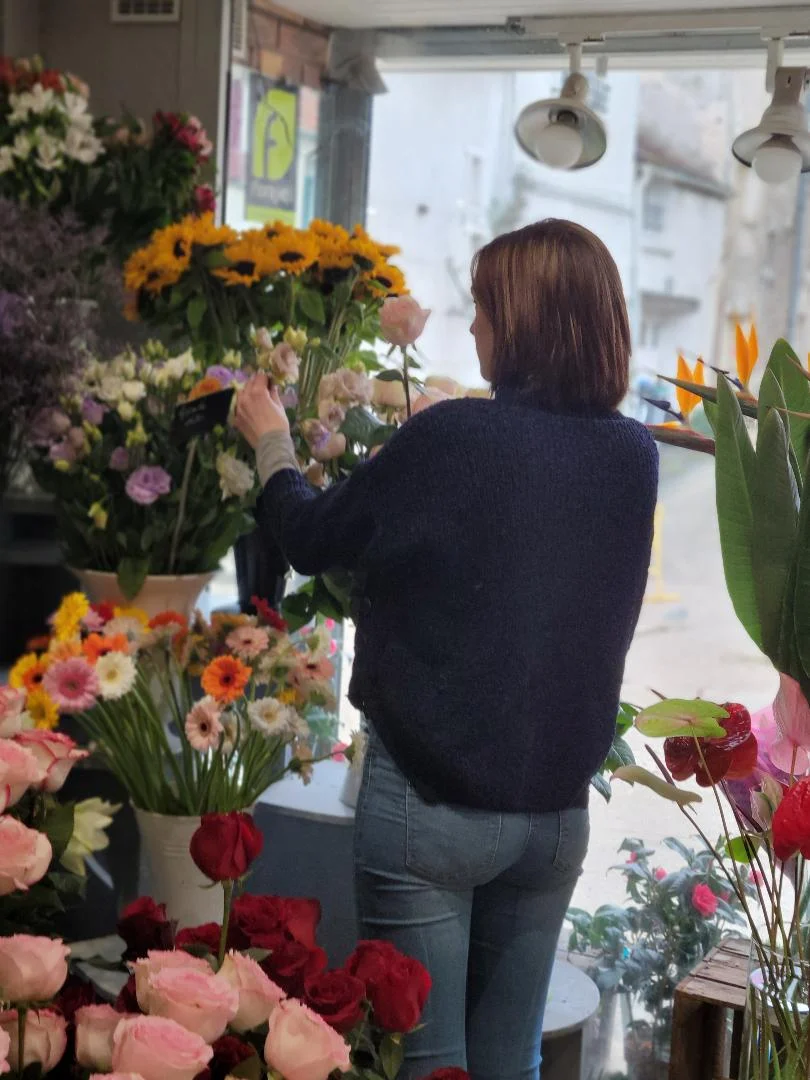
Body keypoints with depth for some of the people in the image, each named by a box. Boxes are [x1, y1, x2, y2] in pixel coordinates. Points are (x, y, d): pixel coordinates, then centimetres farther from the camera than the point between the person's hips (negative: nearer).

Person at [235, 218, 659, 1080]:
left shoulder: (452, 436, -16)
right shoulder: (634, 457, -1)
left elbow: (309, 540, -3)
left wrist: (271, 439, 17)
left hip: (431, 803, -5)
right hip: (558, 809, 5)